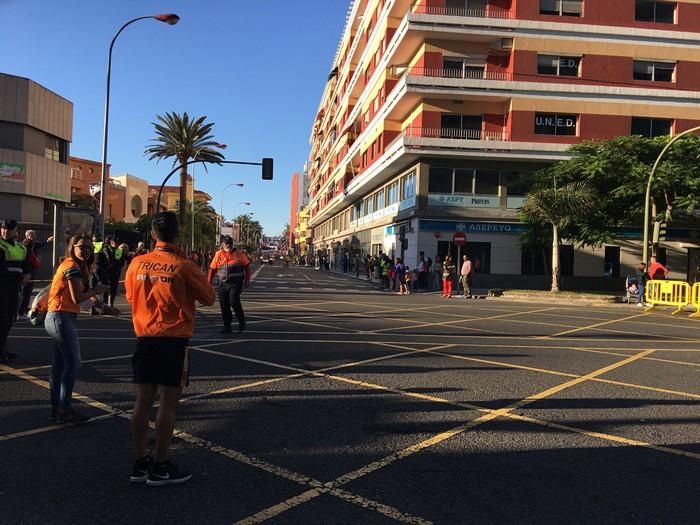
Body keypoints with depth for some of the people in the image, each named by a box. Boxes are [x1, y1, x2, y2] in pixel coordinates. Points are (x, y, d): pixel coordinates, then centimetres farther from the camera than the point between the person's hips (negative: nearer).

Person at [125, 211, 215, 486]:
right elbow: (209, 298, -1)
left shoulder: (137, 263, 0)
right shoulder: (183, 266, -12)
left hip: (145, 339, 4)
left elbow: (131, 297, 15)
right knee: (168, 403, 3)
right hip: (174, 341, -4)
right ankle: (160, 468, 10)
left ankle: (140, 464, 18)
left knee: (143, 401, 9)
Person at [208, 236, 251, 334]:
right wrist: (209, 283, 5)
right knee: (224, 305, 3)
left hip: (235, 283, -3)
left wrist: (247, 280, 4)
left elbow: (247, 266, 8)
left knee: (234, 302, -15)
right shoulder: (218, 255, 5)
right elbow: (212, 269, 8)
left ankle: (241, 321, 8)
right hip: (223, 284, 3)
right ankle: (227, 326, 15)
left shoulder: (239, 254, 0)